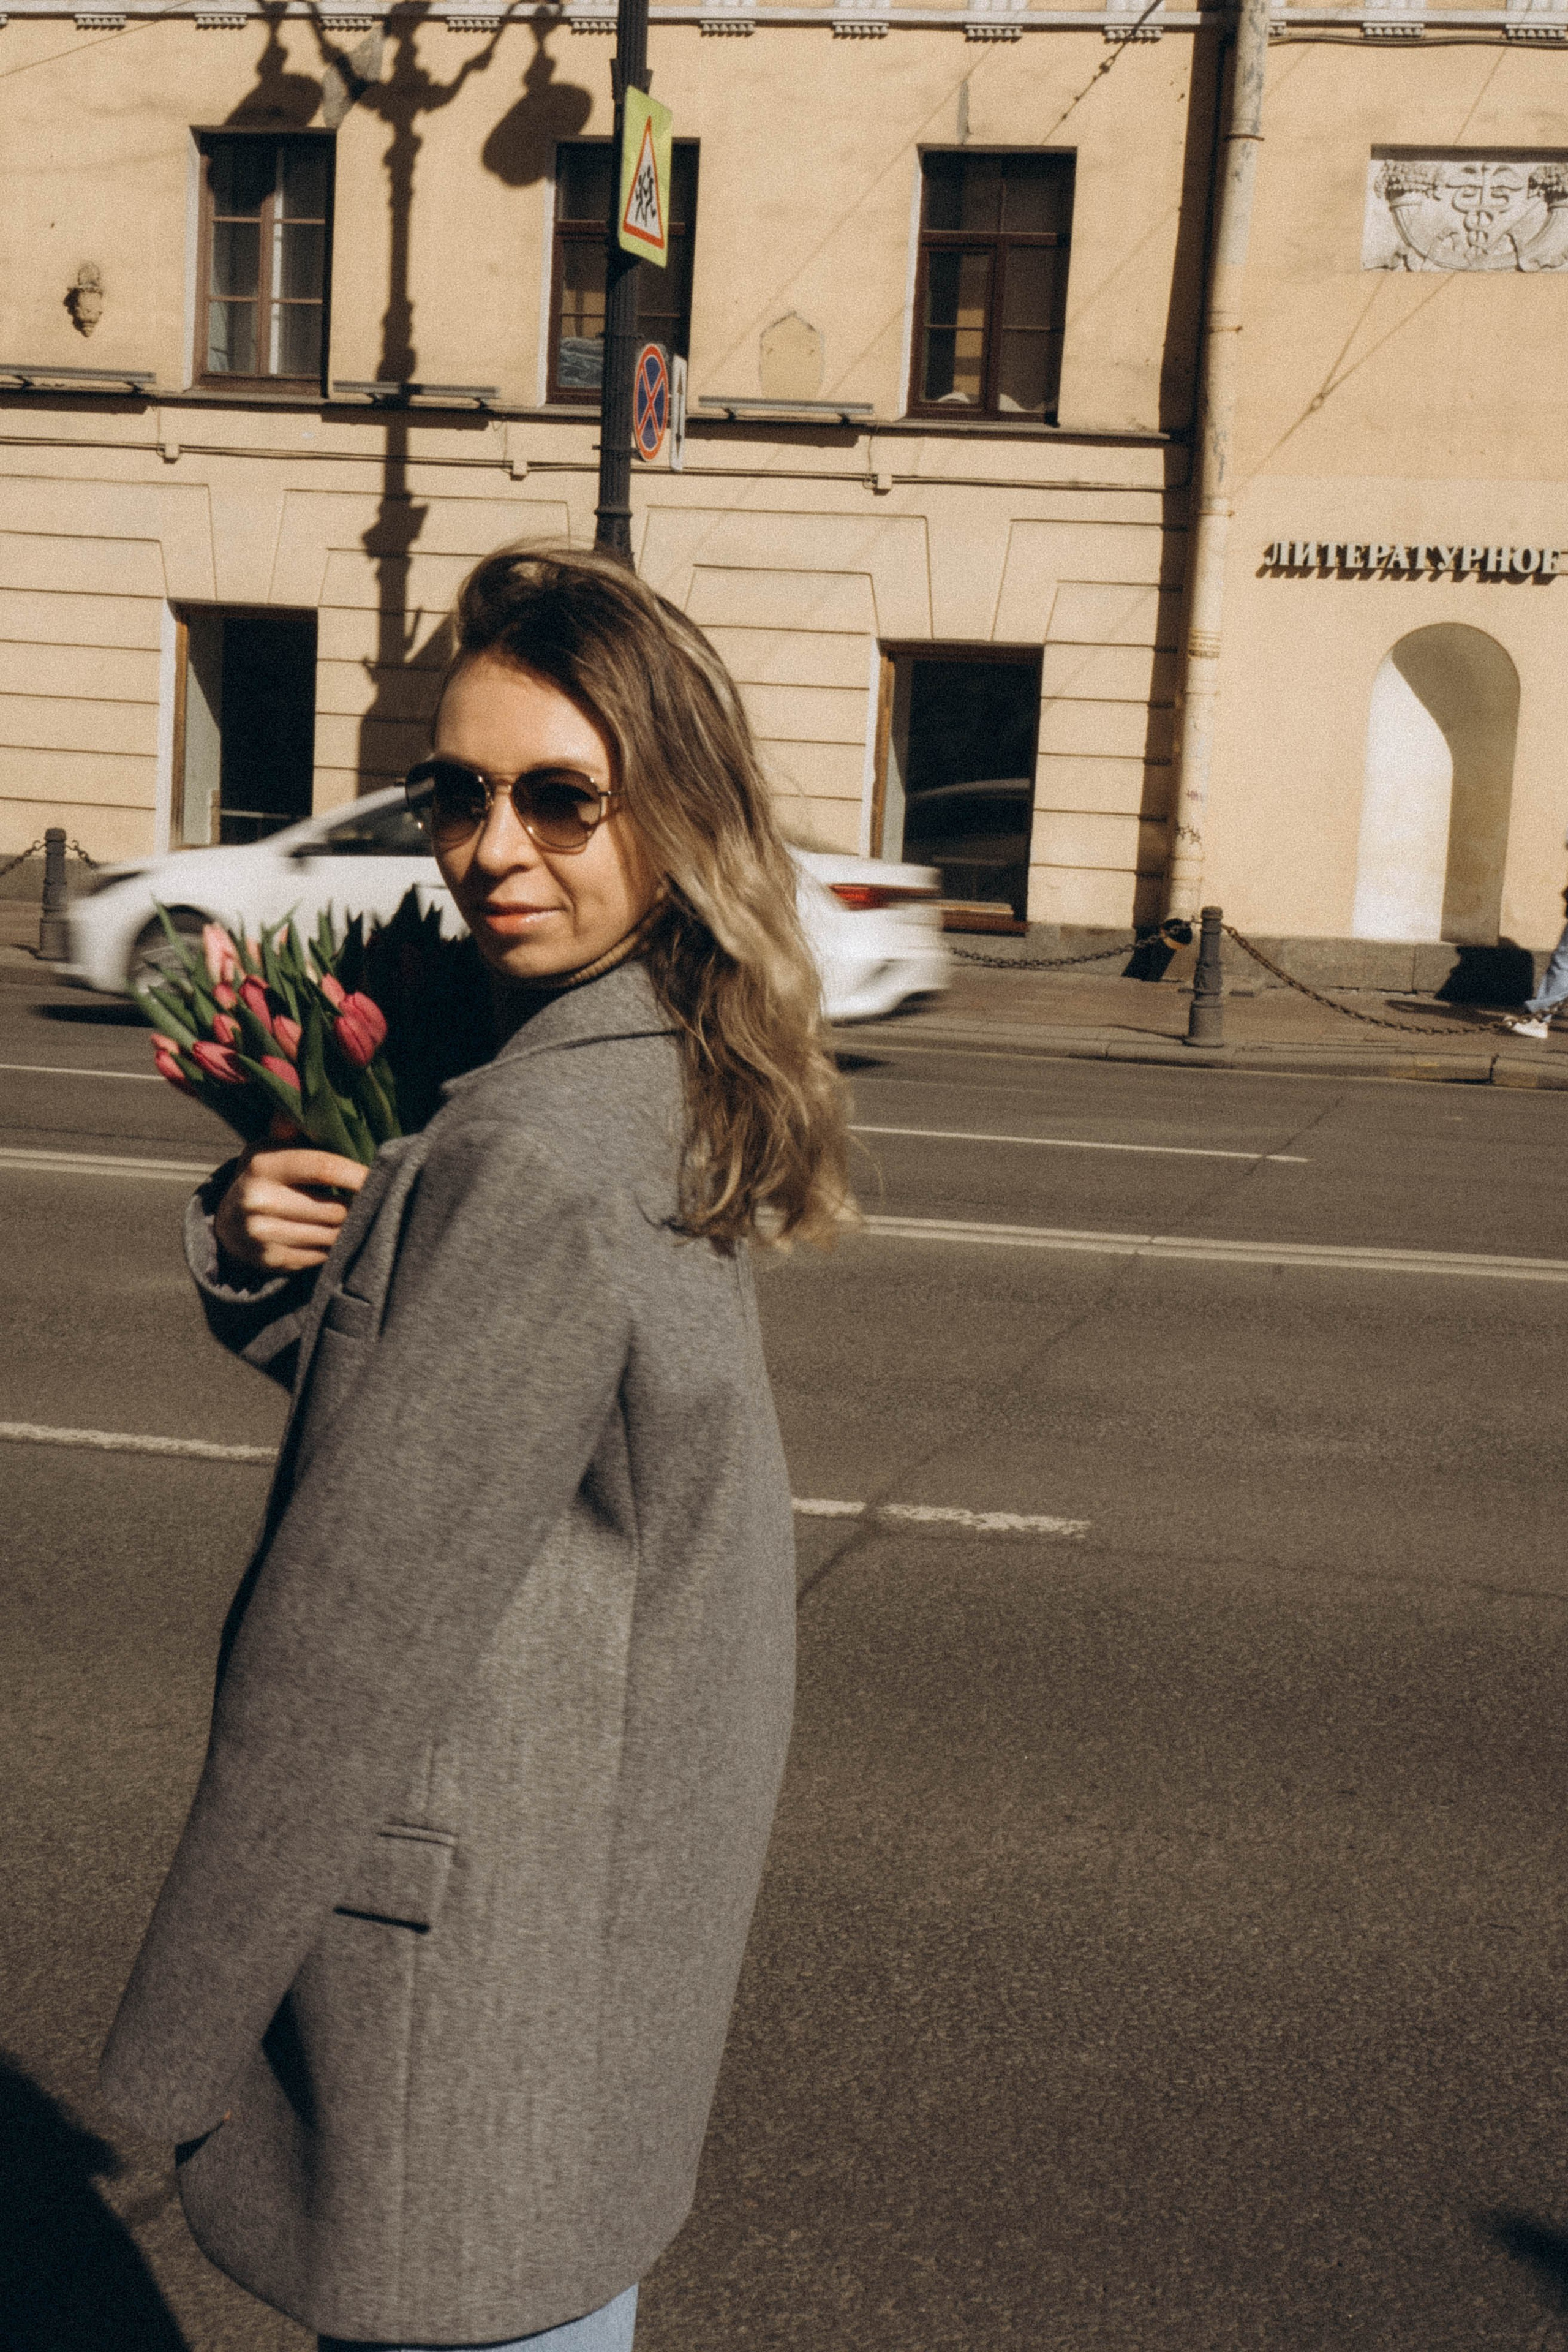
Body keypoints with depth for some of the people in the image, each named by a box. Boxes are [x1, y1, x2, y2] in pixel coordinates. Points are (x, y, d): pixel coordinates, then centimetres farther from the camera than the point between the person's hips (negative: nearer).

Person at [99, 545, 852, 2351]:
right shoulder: (667, 1083, 3)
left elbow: (361, 1627, -21)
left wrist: (180, 2035, -10)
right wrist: (257, 1241, -11)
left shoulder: (538, 1155, -25)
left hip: (468, 1950, -8)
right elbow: (338, 1357, 13)